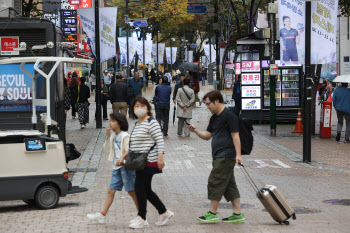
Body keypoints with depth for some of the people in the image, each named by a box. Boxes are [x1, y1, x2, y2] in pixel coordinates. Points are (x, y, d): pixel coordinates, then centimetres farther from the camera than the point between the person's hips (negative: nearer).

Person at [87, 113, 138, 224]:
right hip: (117, 167, 8)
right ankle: (102, 215, 6)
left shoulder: (125, 136, -9)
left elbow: (129, 150, -16)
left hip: (125, 166, -8)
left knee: (131, 191, -3)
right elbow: (106, 150, 12)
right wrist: (108, 137, 3)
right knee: (111, 191, 6)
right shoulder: (113, 136, 14)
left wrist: (122, 157, -33)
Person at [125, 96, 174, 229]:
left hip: (149, 161, -9)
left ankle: (142, 219, 1)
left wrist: (160, 157, -23)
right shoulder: (137, 123, 17)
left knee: (139, 188, -8)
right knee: (146, 190, 12)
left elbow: (159, 140, -16)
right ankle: (164, 212, 24)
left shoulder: (151, 122, -10)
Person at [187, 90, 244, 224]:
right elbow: (207, 135, 23)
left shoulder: (229, 116, -10)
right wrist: (195, 131, 5)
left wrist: (238, 154, -19)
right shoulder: (214, 118, 18)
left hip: (226, 156, -10)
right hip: (219, 156, 10)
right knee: (229, 185, 9)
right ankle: (237, 214, 12)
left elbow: (235, 136, -14)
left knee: (215, 182, -7)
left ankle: (212, 213, -1)